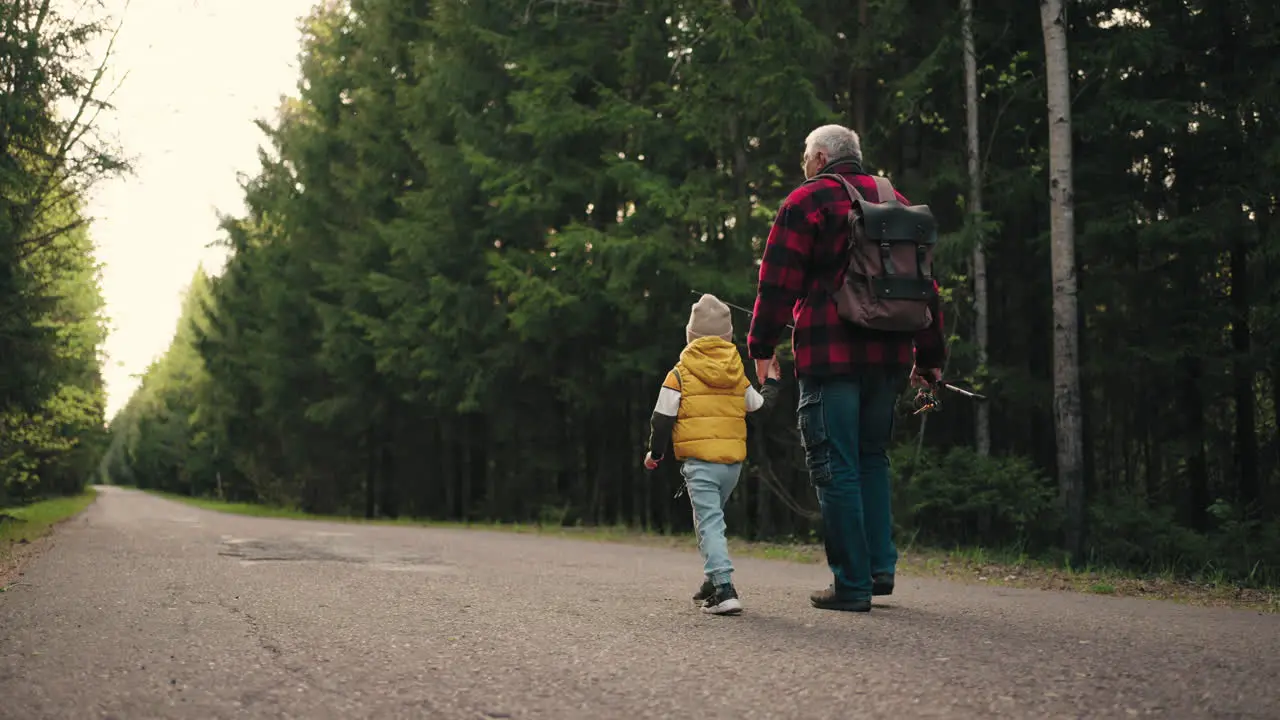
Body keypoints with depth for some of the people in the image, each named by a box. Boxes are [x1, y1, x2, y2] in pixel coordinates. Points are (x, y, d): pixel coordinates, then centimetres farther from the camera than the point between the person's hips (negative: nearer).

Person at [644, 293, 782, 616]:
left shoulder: (679, 375, -2)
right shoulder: (738, 376, 11)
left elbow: (662, 419, -3)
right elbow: (760, 408, 22)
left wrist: (655, 453, 12)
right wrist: (770, 383, 41)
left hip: (699, 461, -5)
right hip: (734, 460, 5)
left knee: (709, 523, -9)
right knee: (713, 517, 22)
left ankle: (724, 589, -24)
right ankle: (713, 583, 26)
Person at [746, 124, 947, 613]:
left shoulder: (807, 200, -1)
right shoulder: (897, 203, 17)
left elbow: (779, 280, -6)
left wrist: (761, 344, 2)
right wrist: (930, 357, 21)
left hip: (829, 353, -6)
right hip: (889, 354, 6)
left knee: (835, 467, -2)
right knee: (872, 458, 19)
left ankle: (852, 584, -2)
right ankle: (881, 568, 14)